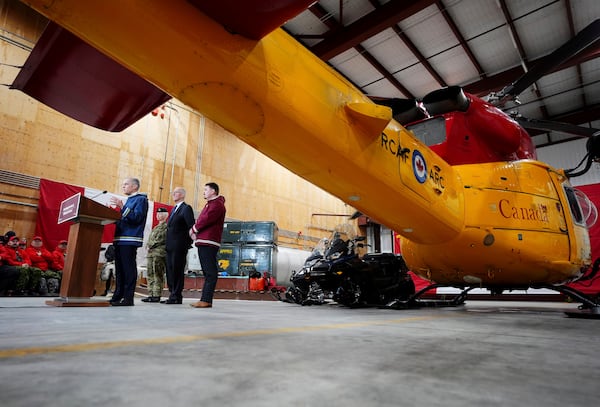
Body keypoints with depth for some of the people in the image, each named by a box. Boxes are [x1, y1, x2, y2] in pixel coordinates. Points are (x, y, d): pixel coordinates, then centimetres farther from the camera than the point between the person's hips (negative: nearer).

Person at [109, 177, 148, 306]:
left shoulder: (141, 199, -2)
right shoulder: (128, 200, 25)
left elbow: (137, 217, -16)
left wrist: (121, 206, -22)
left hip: (130, 239, -9)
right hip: (120, 240, 9)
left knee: (128, 269, -8)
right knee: (119, 269, 11)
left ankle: (128, 298, -6)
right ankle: (117, 296, 17)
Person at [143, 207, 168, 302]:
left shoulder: (166, 226, -1)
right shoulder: (156, 227, 27)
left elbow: (161, 239, -11)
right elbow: (150, 239, 25)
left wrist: (151, 245, -9)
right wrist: (148, 246, 6)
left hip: (159, 252, -9)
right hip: (151, 253, 9)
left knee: (158, 274, -9)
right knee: (150, 274, 7)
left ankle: (157, 295, -9)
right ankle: (151, 294, 10)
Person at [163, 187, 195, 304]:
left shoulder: (186, 208, -6)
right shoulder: (174, 209, 22)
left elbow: (191, 226, -13)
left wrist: (188, 243, -14)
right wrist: (167, 243, 14)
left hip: (179, 246, -9)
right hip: (170, 246, 9)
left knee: (177, 271, -6)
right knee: (170, 271, 10)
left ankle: (177, 296, -1)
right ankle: (173, 295, 17)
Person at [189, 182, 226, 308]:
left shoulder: (217, 204, -7)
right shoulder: (210, 204, 26)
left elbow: (206, 219, -16)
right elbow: (201, 220, 22)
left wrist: (194, 229, -1)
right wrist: (195, 231, 3)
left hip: (209, 243, -10)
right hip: (203, 242, 10)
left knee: (210, 272, -10)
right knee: (207, 272, 10)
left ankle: (206, 300, -10)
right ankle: (205, 299, 14)